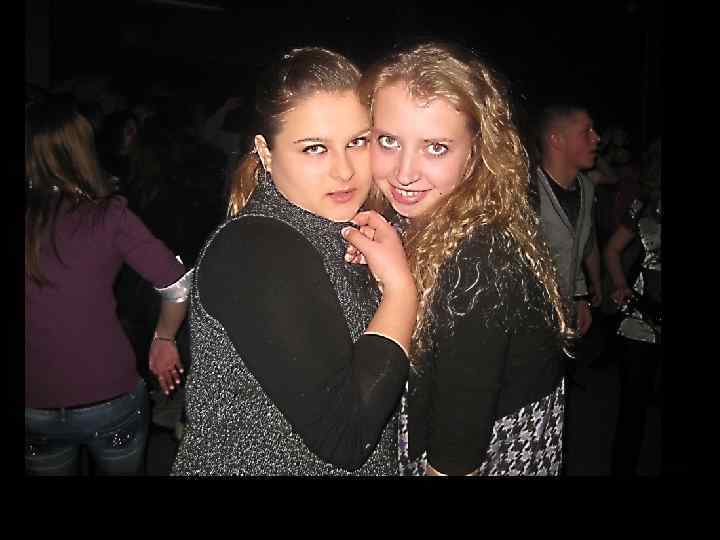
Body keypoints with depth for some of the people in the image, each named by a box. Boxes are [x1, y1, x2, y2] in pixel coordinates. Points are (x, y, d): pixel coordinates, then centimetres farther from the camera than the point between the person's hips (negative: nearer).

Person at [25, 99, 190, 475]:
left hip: (34, 410, 2)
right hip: (110, 399, -1)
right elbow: (179, 284, -12)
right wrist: (164, 339, 4)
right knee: (124, 469, 24)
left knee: (50, 467, 28)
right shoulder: (107, 216, -14)